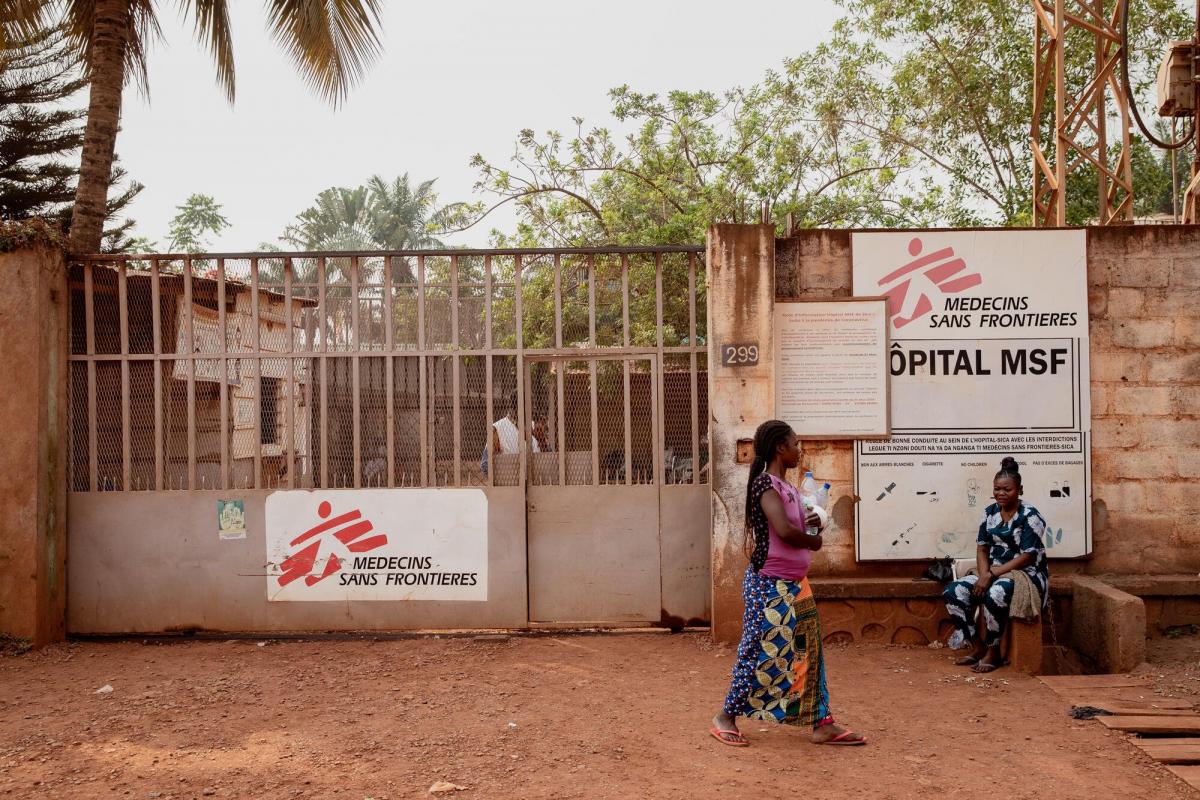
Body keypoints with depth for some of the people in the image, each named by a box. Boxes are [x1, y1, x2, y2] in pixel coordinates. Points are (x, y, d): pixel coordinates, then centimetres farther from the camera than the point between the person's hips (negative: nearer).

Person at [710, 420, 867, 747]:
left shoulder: (786, 487, 12)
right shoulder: (765, 484, -17)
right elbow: (784, 530, -28)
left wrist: (812, 523, -1)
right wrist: (814, 541, -10)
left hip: (795, 585, 9)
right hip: (769, 585, -9)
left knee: (809, 652, 11)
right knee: (761, 652, -1)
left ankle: (823, 723, 18)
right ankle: (726, 718, 14)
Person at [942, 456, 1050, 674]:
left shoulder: (1030, 516, -11)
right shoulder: (989, 513, 8)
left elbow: (1027, 557, -16)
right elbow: (982, 549, 8)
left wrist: (992, 574, -20)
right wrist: (983, 575, -12)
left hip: (1027, 574, -6)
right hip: (993, 573, 7)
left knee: (994, 595, -37)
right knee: (953, 592, -15)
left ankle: (993, 653, -16)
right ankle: (979, 648, -3)